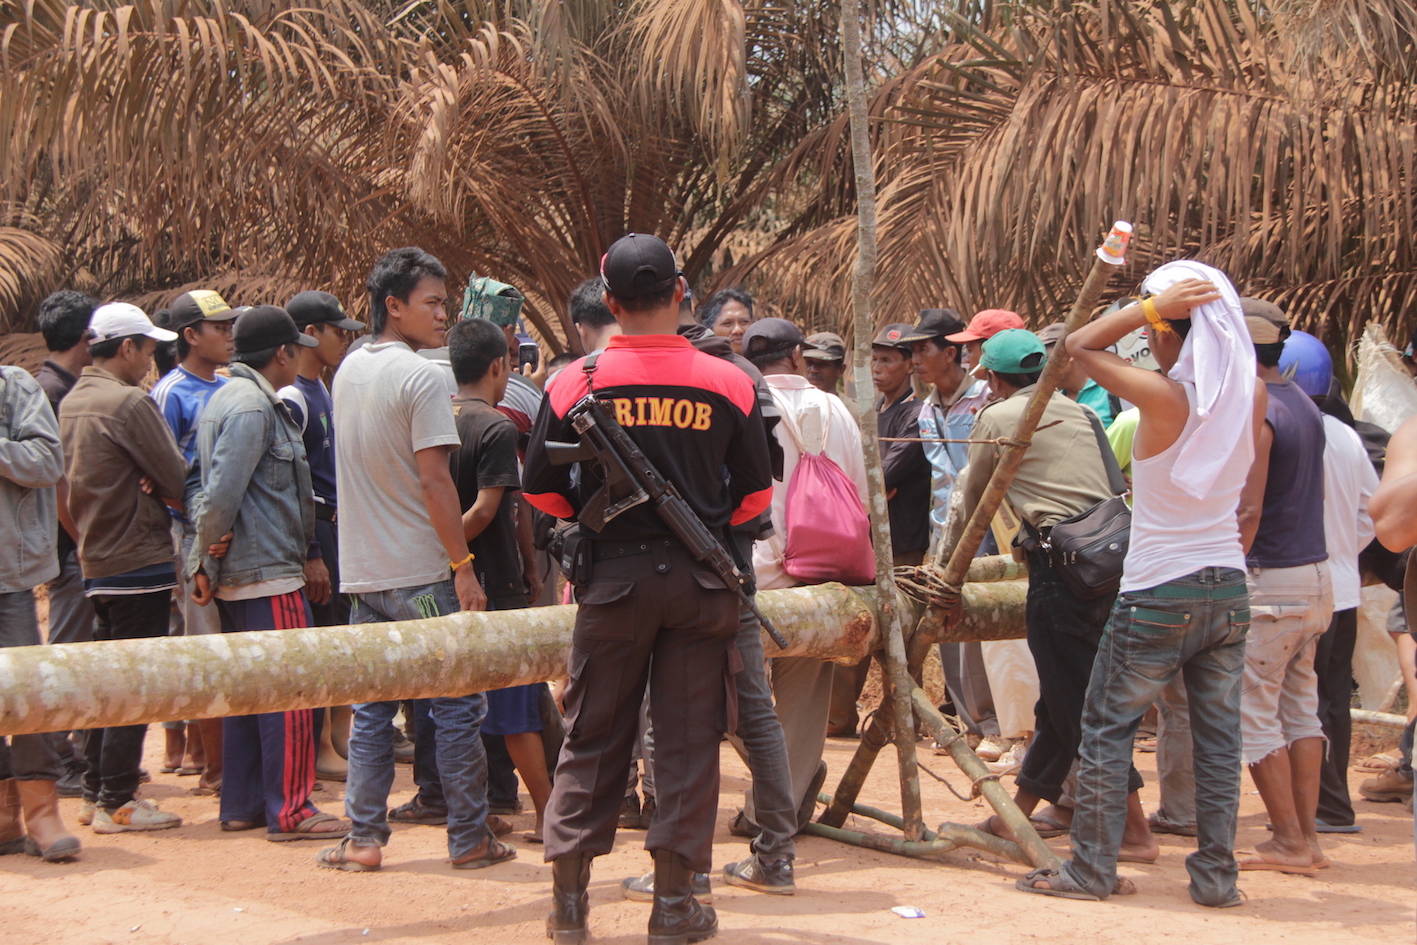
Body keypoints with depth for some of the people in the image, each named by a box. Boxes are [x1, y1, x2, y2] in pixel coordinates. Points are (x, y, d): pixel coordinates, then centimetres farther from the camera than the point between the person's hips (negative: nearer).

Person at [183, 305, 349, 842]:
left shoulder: (228, 398, 16)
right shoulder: (253, 407, -15)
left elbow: (206, 488, 17)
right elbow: (223, 494, -22)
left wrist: (207, 562, 12)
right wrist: (209, 561, -11)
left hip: (235, 575, 10)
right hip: (267, 574, -10)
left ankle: (241, 805, 20)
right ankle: (289, 811, -3)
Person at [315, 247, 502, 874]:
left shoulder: (348, 370, 11)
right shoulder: (420, 376, -14)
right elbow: (434, 479, -18)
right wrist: (464, 567, -14)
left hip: (363, 572, 7)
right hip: (421, 572, -7)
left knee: (371, 711, 12)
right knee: (456, 709, 2)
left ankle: (363, 839, 12)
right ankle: (469, 840, 7)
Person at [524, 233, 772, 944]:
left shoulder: (577, 383, -5)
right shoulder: (728, 384, -4)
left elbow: (541, 490, 0)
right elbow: (756, 494, 3)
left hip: (612, 574, 0)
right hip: (702, 582, 0)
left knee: (593, 736, 9)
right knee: (689, 738, 7)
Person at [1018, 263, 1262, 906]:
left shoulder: (1162, 396, -17)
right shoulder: (1252, 396, -3)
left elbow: (1077, 345, -7)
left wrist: (1150, 306, -13)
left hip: (1158, 595, -5)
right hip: (1228, 588, 5)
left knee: (1106, 729, 7)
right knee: (1218, 736, 11)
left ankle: (1091, 870, 10)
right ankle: (1216, 876, 13)